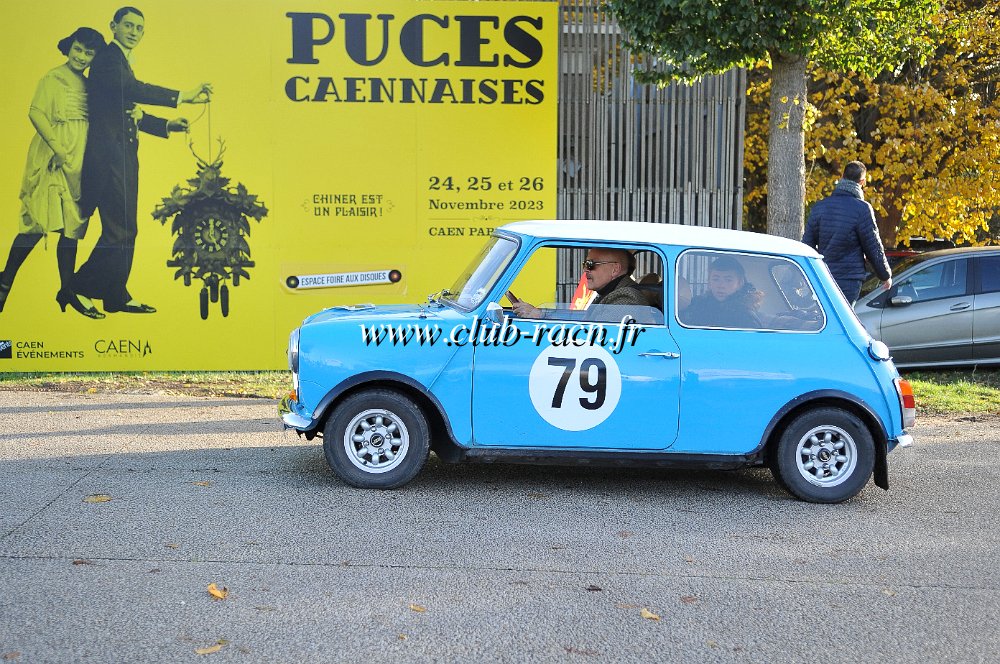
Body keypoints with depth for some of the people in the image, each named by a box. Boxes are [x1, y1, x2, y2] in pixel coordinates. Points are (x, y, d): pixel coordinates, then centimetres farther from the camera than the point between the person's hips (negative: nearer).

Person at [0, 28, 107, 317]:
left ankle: (68, 290, 10)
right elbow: (36, 112, -13)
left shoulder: (88, 84, 16)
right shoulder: (54, 78, -4)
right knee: (42, 221, -9)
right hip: (55, 159, -7)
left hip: (79, 161, 7)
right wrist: (58, 149, -19)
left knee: (72, 226, 6)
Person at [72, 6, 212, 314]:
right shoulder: (108, 58, -8)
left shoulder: (121, 61, 23)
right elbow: (132, 89, -27)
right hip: (110, 157, -10)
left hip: (123, 158, 10)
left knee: (122, 230, 11)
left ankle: (116, 296, 17)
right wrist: (181, 97, -32)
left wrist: (166, 125, 13)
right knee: (121, 229, -10)